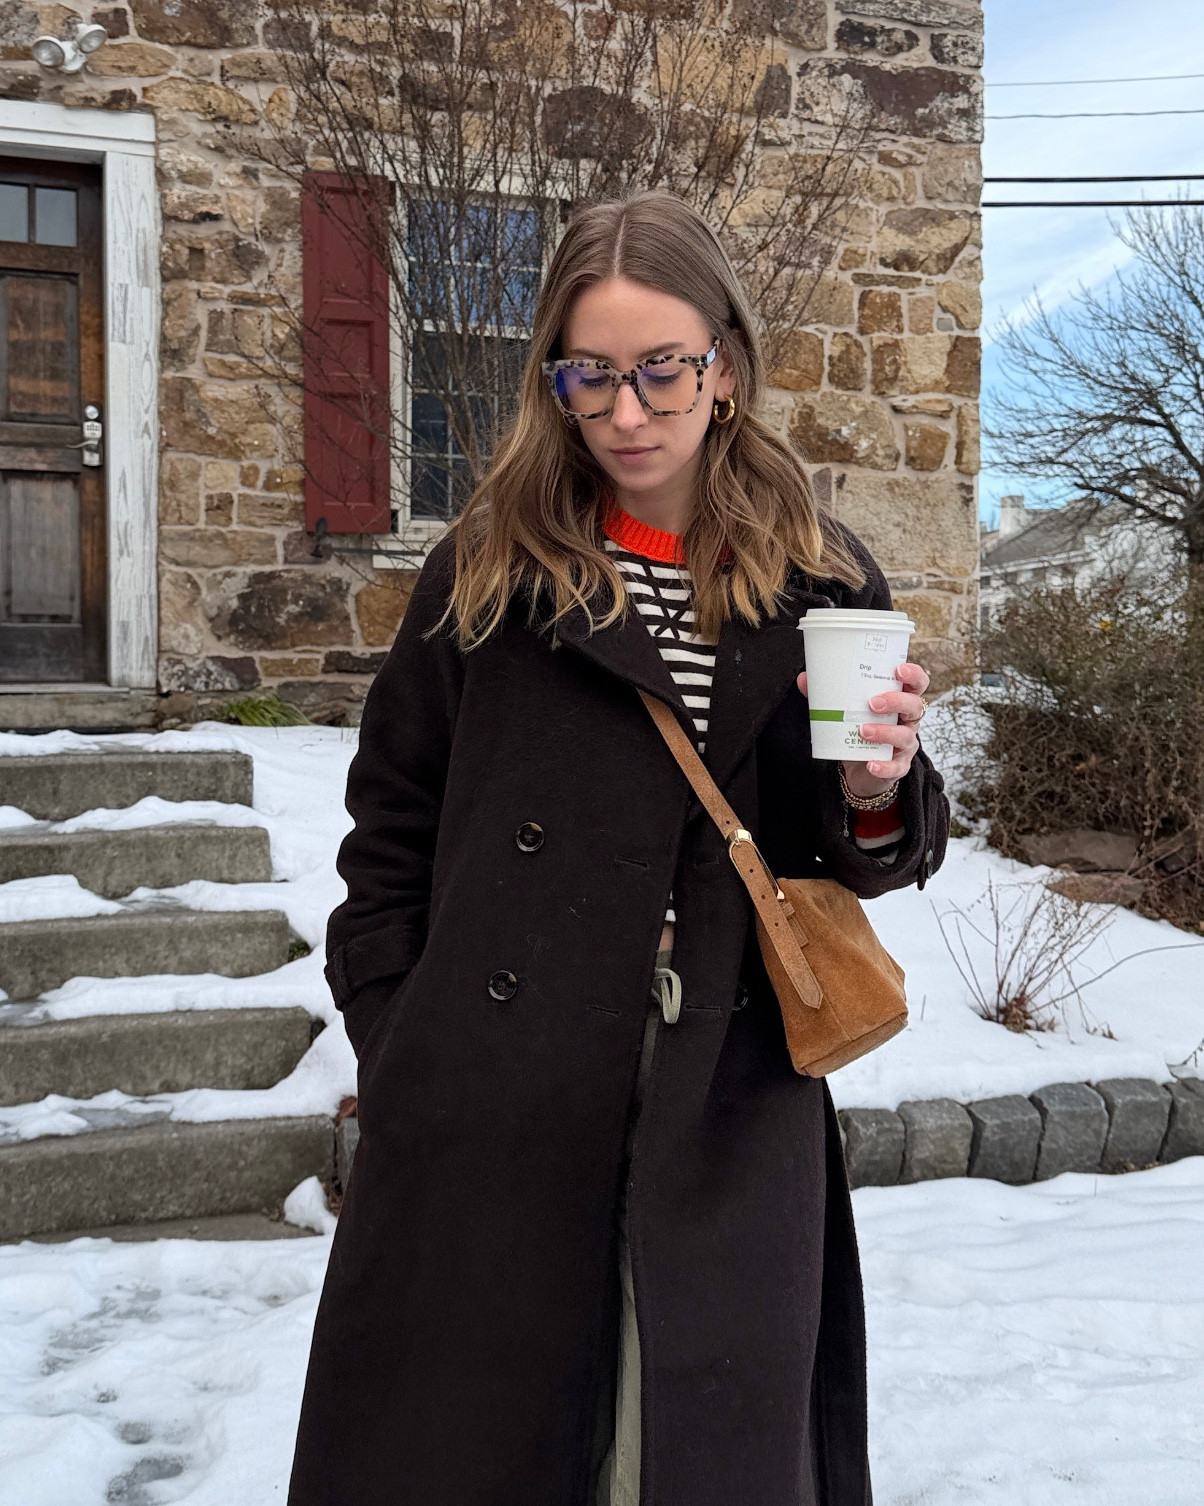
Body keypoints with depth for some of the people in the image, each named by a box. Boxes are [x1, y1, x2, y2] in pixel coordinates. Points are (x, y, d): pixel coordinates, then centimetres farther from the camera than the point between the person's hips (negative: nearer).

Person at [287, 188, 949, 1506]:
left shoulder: (823, 588, 2)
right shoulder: (490, 570, 0)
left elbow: (865, 866, 9)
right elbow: (391, 834, 5)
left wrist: (880, 797, -13)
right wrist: (395, 1058, 0)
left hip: (733, 1118, 1)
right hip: (491, 1110, 0)